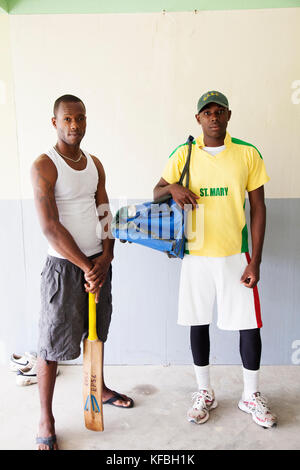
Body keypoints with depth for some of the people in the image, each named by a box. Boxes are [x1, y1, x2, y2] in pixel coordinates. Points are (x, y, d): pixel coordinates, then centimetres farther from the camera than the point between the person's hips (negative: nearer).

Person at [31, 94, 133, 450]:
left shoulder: (95, 164, 8)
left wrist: (105, 258, -6)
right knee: (53, 343, 4)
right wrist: (86, 267, -17)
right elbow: (50, 227, -18)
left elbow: (104, 214, 7)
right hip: (64, 265, -6)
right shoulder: (44, 167, -13)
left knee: (96, 331, 21)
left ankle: (98, 388, 44)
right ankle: (45, 421, 23)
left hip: (98, 262, 7)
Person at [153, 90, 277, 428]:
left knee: (249, 324, 5)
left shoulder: (248, 154, -1)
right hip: (196, 254, 1)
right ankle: (204, 392, 32)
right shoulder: (183, 154, 1)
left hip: (236, 254, -1)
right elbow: (157, 192, 10)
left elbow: (258, 207, -1)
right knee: (198, 322, 11)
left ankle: (251, 395, 30)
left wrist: (255, 261, -6)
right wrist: (172, 187, -16)